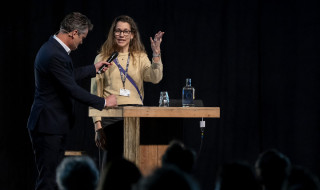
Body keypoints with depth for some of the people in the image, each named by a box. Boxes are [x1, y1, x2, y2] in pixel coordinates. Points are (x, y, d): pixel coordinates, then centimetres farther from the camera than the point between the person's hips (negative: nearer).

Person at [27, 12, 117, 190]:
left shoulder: (53, 48, 10)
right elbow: (73, 90, -22)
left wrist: (93, 69, 32)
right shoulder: (55, 55, -23)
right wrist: (104, 102, -13)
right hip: (49, 126, -11)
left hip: (55, 125, 11)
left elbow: (68, 75, 27)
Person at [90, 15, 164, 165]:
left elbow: (155, 78, -6)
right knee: (112, 160, -2)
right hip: (111, 115, -1)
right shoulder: (102, 59, 7)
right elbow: (95, 95, 5)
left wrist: (156, 54, -20)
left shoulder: (140, 58, 12)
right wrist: (98, 126, -2)